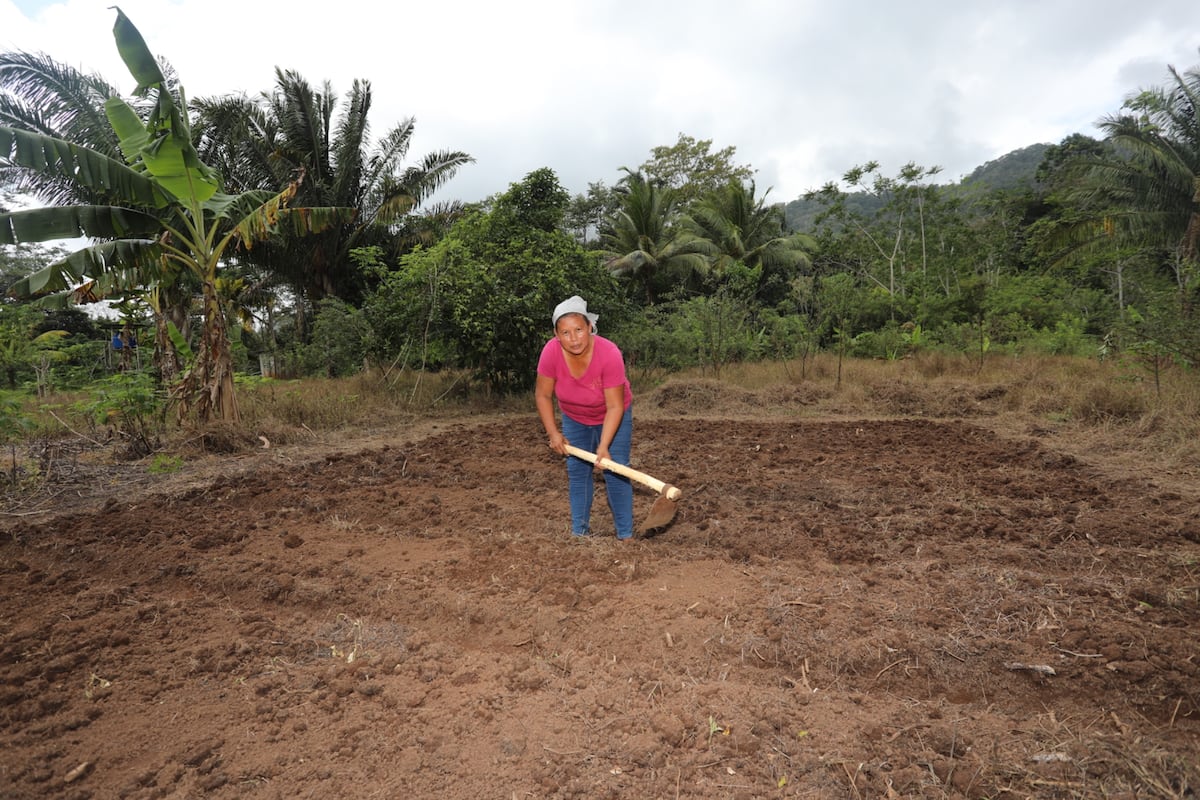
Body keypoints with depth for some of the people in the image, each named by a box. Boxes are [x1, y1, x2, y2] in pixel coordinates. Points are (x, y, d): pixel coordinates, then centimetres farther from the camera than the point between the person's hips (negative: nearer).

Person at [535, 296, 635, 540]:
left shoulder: (610, 353, -37)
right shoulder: (551, 352, -29)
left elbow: (614, 406, -31)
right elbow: (543, 395, -14)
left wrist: (603, 447, -37)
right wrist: (553, 433, -17)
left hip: (611, 416, -3)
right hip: (574, 418, 3)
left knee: (616, 471, -6)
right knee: (576, 472, 5)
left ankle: (625, 535, 4)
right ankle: (579, 532, 17)